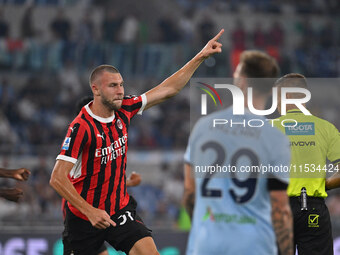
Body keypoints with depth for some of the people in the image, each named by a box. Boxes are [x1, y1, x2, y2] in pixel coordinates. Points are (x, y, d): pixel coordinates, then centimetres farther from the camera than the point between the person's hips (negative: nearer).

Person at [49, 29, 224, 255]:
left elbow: (167, 89, 6)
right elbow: (57, 178, -24)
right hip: (84, 217, -5)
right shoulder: (81, 127, -22)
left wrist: (200, 57, 2)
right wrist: (90, 211, -29)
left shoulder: (123, 111, -3)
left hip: (120, 209, 5)